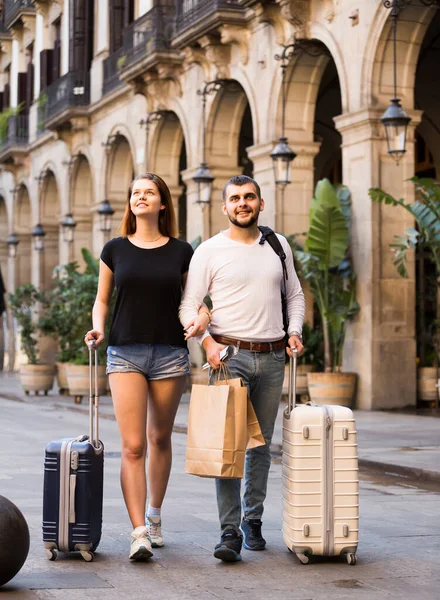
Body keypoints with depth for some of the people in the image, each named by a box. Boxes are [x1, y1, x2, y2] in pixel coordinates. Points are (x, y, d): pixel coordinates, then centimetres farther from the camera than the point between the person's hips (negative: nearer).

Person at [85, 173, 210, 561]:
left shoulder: (181, 252, 4)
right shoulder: (115, 250, 6)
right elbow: (102, 299, 12)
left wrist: (202, 316, -12)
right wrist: (97, 327, -6)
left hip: (170, 353, 1)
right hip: (125, 354, -1)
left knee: (160, 438, 13)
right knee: (133, 445, -9)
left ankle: (154, 516, 31)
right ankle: (139, 532, -9)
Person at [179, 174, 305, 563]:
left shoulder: (279, 246, 11)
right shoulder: (210, 251, 0)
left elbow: (295, 294, 20)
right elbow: (188, 305, -1)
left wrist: (295, 332, 4)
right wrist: (207, 342, -16)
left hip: (272, 357, 4)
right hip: (230, 354, -4)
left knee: (261, 443, 10)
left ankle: (253, 520, 22)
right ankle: (230, 533, -11)